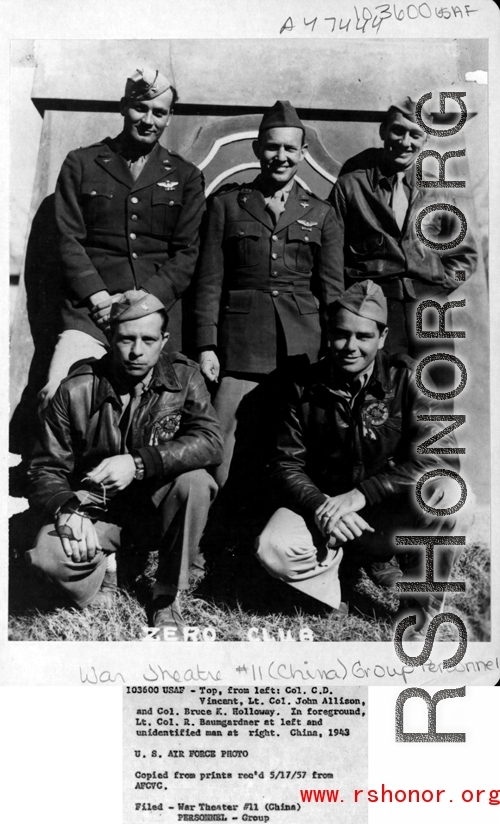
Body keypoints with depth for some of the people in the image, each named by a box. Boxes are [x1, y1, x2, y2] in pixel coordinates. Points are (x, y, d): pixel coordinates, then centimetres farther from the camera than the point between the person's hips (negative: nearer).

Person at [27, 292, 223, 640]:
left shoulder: (183, 376, -7)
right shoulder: (77, 390, -9)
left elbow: (210, 441, -22)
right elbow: (46, 468, -5)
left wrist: (139, 462, -33)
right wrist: (68, 510, -26)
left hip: (156, 504, 1)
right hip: (96, 508, -1)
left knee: (195, 481, -31)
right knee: (48, 553, -31)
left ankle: (168, 597, -9)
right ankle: (104, 565, 8)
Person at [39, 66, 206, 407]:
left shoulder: (186, 177, 13)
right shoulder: (81, 164, 12)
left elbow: (187, 254, 6)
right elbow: (69, 241, 4)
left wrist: (143, 299, -8)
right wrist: (100, 299, -10)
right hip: (91, 311, -1)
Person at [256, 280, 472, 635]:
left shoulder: (407, 377, -10)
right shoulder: (307, 387, -3)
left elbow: (442, 453, -22)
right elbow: (287, 464, -2)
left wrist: (361, 494, -29)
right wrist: (319, 505, -25)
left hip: (390, 509, 0)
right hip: (322, 503, 1)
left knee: (445, 493, -32)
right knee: (273, 550, -28)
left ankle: (425, 603, -5)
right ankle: (371, 555, 1)